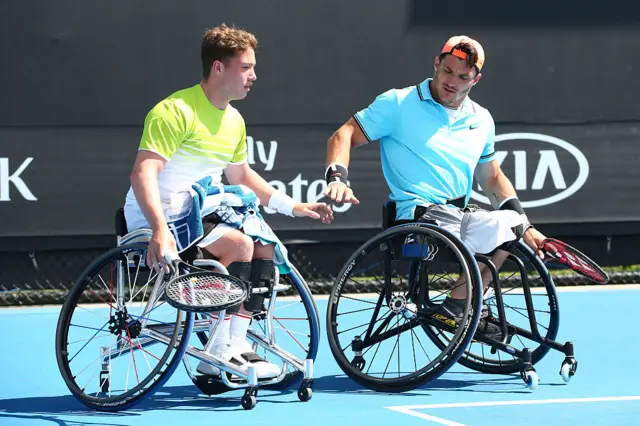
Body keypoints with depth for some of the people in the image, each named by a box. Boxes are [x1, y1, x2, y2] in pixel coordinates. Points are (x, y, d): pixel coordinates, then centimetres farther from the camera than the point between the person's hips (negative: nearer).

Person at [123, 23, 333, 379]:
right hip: (155, 219, -9)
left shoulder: (234, 122, 11)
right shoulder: (176, 111, -19)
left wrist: (294, 206, 19)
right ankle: (218, 355, -22)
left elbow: (240, 175, 26)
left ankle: (237, 343, -1)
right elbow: (143, 172, -28)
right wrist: (160, 229, -42)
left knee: (264, 246, 1)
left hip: (198, 212, 9)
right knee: (239, 243, -25)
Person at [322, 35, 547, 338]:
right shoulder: (399, 103, 1)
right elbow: (343, 136, -1)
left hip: (461, 216, 7)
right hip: (418, 214, -7)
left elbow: (492, 179, 28)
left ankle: (454, 306, -12)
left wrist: (524, 226, 18)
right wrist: (337, 179, -20)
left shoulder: (481, 120, 18)